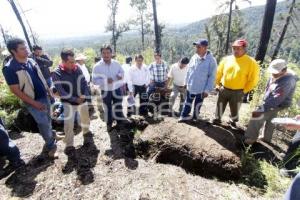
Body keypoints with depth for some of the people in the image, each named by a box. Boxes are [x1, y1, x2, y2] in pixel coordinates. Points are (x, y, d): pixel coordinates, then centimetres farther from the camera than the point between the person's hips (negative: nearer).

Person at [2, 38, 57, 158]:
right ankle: (51, 145, 19)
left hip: (44, 96, 6)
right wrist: (34, 103, -19)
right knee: (44, 124, -1)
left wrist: (48, 89, 11)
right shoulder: (9, 68, -18)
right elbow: (15, 90, -17)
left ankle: (50, 139, 39)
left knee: (47, 120, 18)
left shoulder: (31, 61, 1)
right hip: (33, 101, -6)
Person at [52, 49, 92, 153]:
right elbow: (61, 92, -18)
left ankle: (86, 133, 48)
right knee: (68, 124, -5)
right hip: (69, 103, -3)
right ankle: (69, 145, 14)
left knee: (85, 119, 19)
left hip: (82, 100, 4)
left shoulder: (77, 68, -5)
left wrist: (85, 95, -16)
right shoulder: (57, 74, -16)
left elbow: (84, 82, -1)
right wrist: (75, 99, -22)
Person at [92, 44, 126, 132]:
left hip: (117, 89, 2)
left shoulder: (116, 63, -4)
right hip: (105, 91, -1)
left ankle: (120, 123, 33)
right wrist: (105, 80, -30)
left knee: (118, 108, 13)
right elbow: (94, 80, -14)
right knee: (108, 109, 16)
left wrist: (120, 75, -14)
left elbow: (122, 72, 10)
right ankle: (109, 124, 37)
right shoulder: (97, 66, -12)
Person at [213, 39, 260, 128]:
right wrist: (217, 84, 5)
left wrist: (244, 90, -5)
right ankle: (217, 119, 35)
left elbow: (253, 79, -6)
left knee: (234, 109, 13)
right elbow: (219, 72, 9)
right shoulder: (226, 59, 0)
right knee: (220, 106, 14)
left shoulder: (251, 62, -10)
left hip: (237, 92, -2)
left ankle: (233, 122, 39)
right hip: (223, 89, 2)